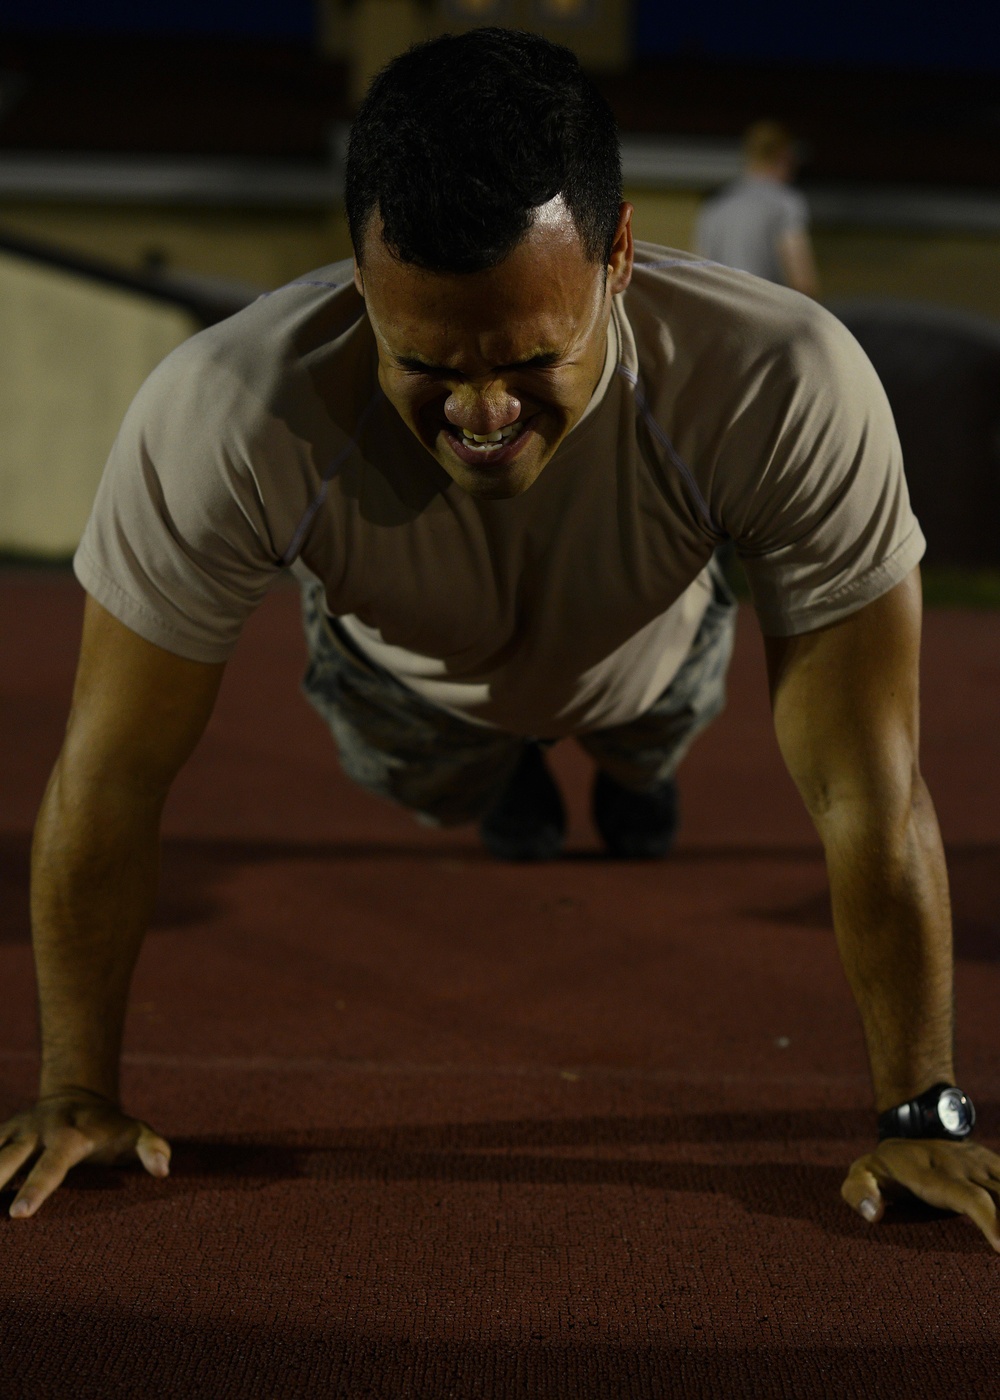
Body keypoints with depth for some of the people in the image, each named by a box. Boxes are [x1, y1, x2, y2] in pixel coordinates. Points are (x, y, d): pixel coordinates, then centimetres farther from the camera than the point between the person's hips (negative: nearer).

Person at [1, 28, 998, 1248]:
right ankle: (510, 778, 58)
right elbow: (111, 772, -33)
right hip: (406, 672, 0)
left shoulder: (790, 396, -48)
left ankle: (632, 769, 63)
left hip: (647, 654, 0)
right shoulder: (220, 423, -47)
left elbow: (866, 793, -37)